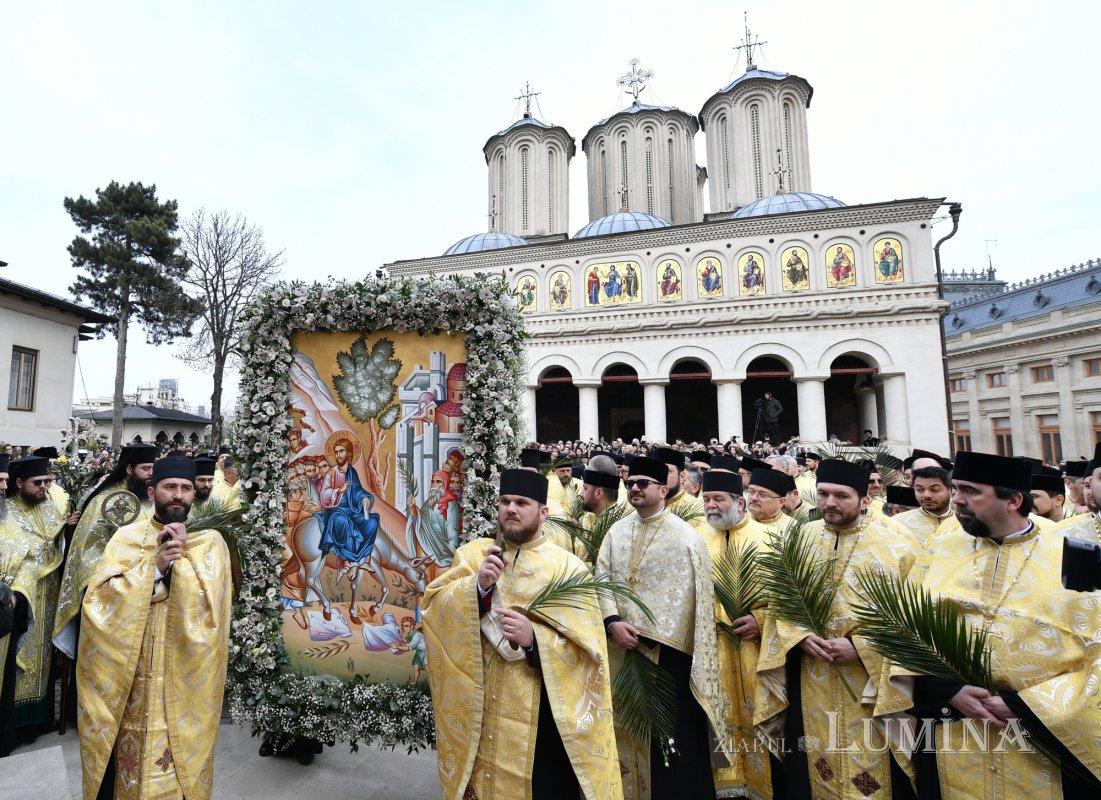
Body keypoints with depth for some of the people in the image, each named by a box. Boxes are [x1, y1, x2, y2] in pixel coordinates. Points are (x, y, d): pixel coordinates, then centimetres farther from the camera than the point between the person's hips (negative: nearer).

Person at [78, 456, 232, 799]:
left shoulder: (210, 541, -2)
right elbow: (98, 600, -8)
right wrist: (154, 566, -19)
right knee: (130, 761, 11)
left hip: (186, 678, -1)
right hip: (129, 676, 1)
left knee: (180, 767, 9)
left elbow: (208, 605, -12)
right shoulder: (127, 537, 2)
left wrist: (183, 556, -17)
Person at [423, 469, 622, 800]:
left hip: (542, 712, -2)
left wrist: (534, 639, -25)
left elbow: (587, 648, -10)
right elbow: (434, 605, -8)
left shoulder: (569, 567, -6)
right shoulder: (473, 553, 3)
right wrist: (478, 586, -25)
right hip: (477, 705, 3)